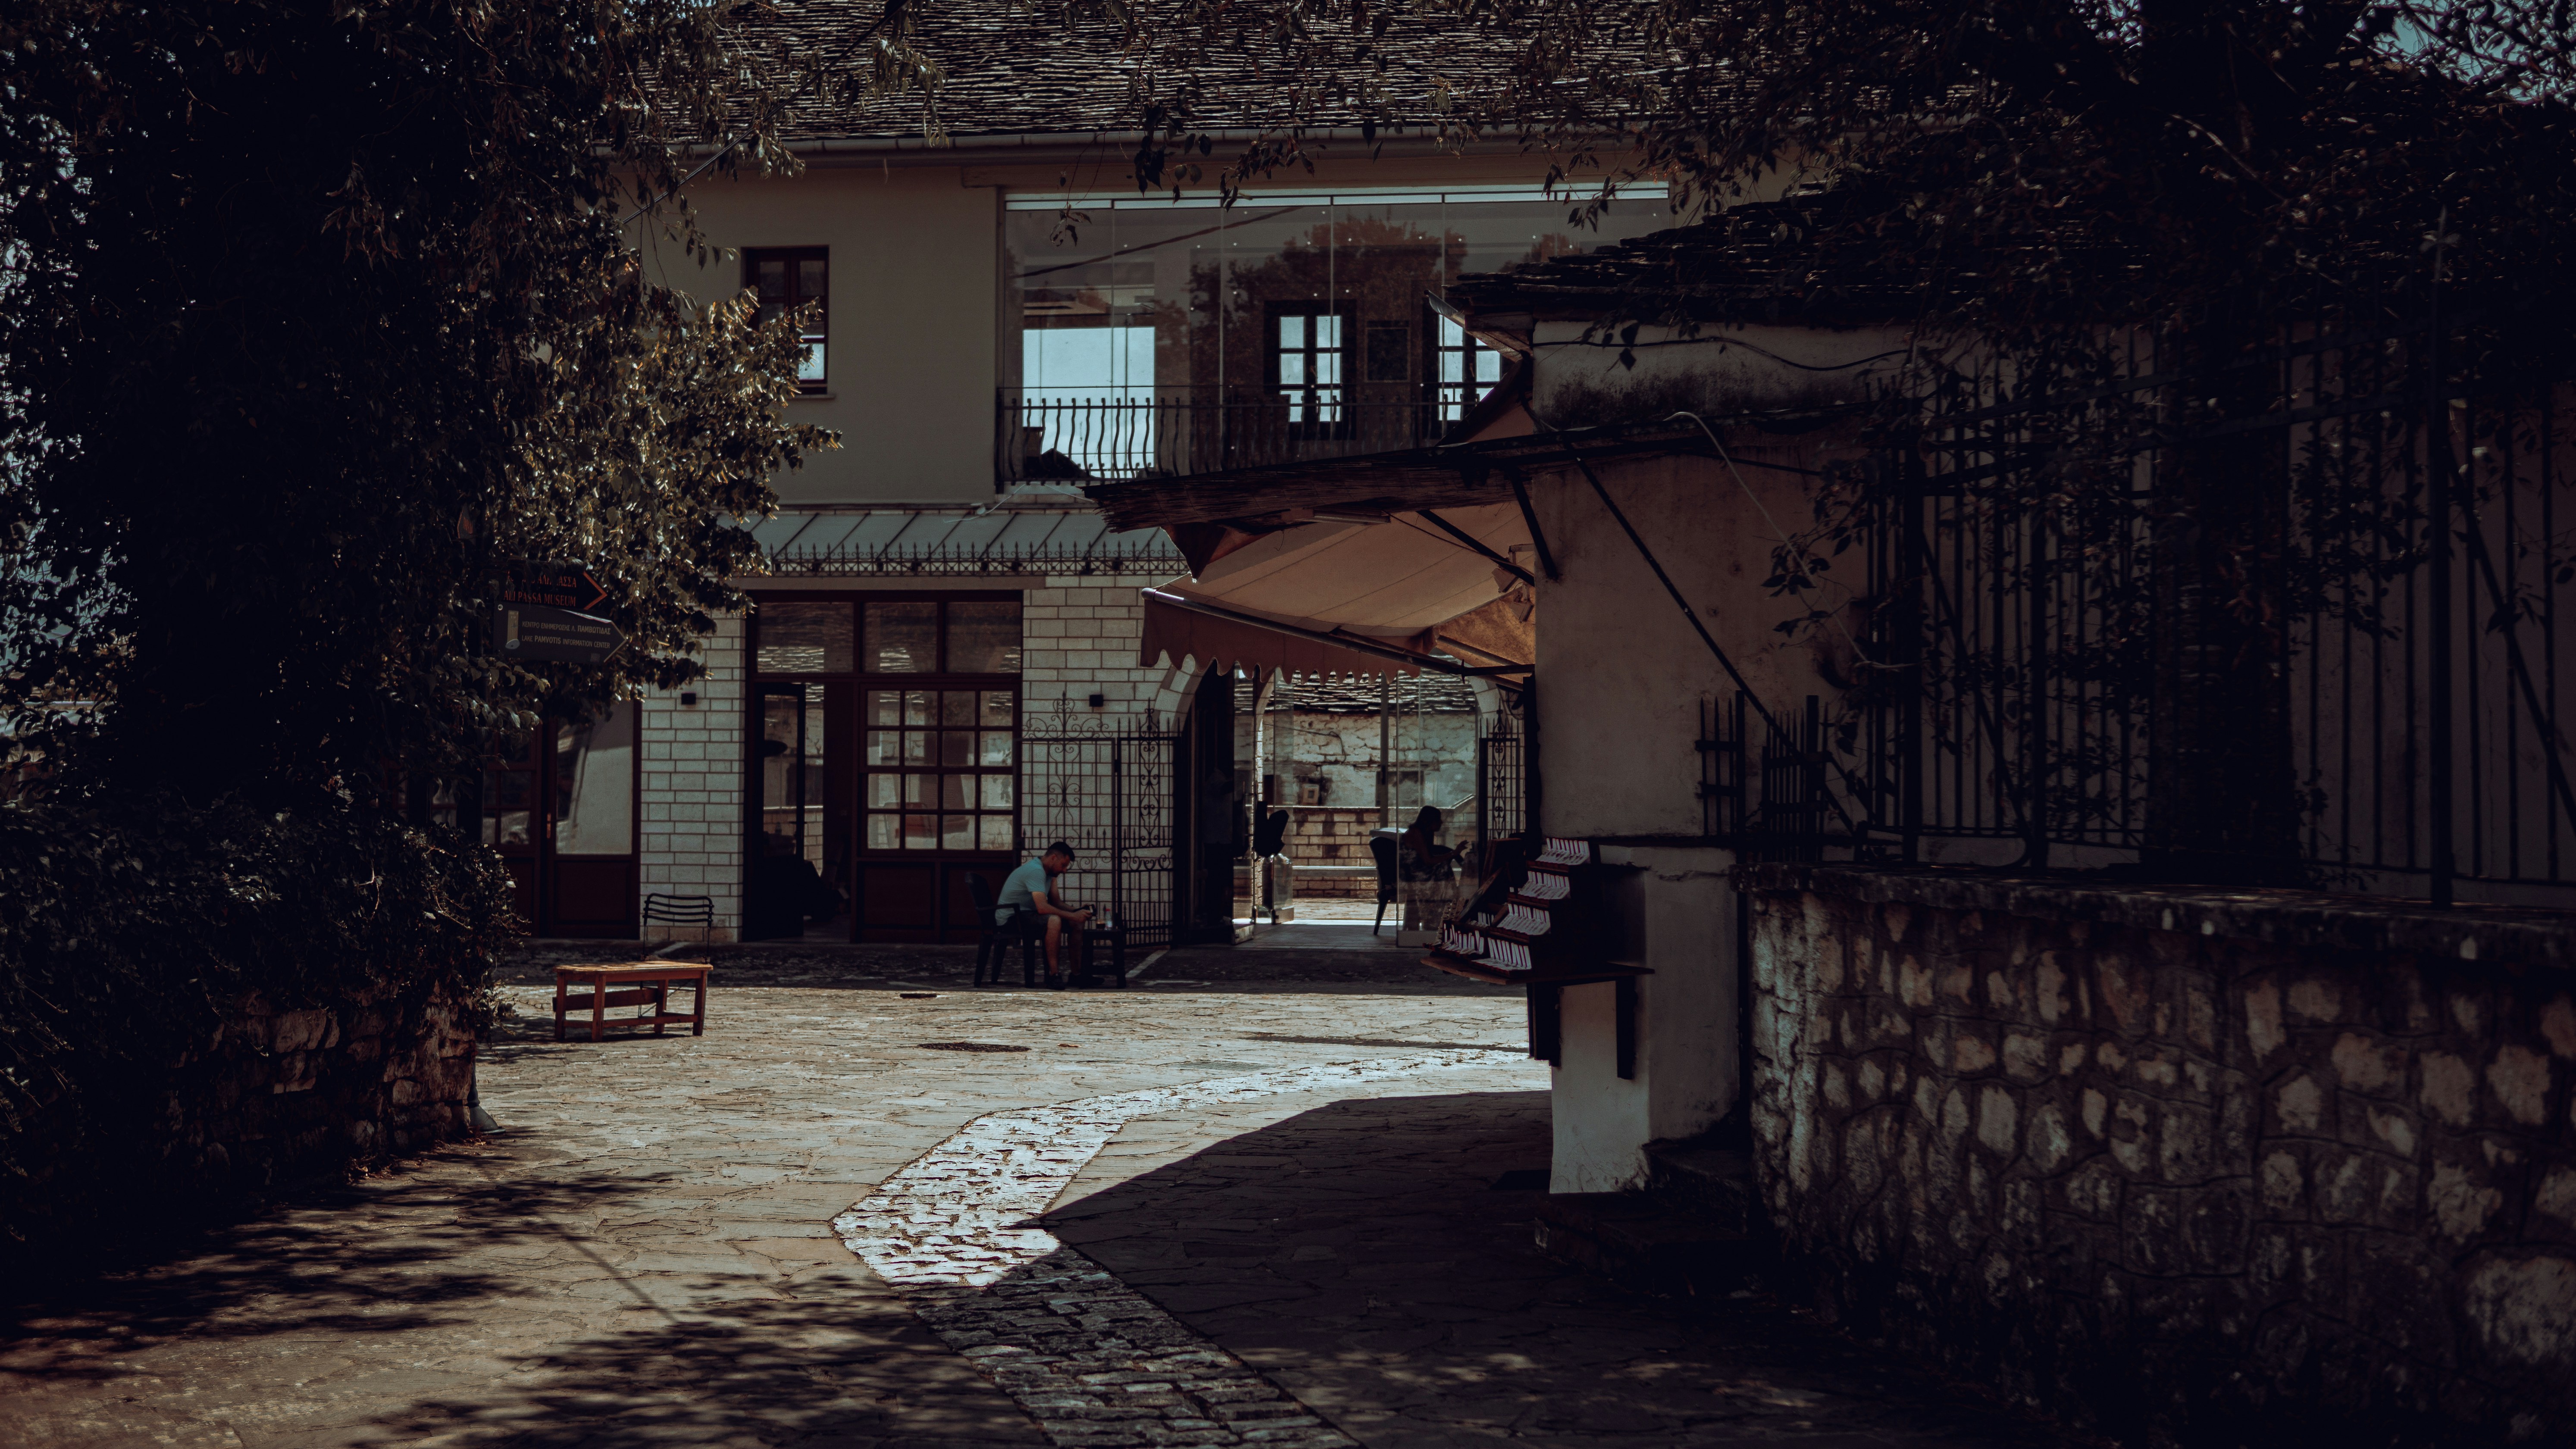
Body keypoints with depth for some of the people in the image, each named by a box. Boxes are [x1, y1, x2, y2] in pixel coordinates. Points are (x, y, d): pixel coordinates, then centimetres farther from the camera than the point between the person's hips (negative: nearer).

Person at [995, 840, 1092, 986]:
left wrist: (1077, 912, -4)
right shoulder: (1036, 870, -23)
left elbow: (1055, 902, 13)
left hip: (1027, 914, 10)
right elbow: (1042, 907, -33)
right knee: (1054, 921, -36)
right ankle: (1054, 974, -29)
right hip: (1010, 918, -10)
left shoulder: (1049, 872, 9)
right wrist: (1073, 916, -28)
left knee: (1077, 923, 4)